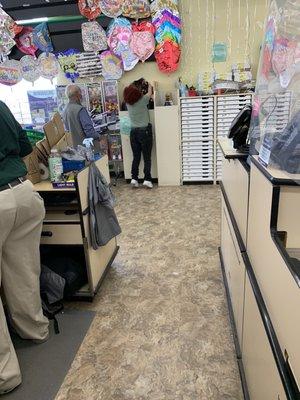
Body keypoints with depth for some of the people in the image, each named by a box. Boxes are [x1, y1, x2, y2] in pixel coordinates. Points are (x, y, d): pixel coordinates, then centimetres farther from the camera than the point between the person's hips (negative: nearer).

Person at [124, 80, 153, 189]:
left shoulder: (128, 103, 1)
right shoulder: (142, 100, -9)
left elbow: (130, 95, 24)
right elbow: (149, 93, 11)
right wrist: (149, 85, 29)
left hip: (133, 132, 5)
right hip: (145, 131, -4)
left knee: (136, 157, 10)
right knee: (147, 157, 1)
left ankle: (134, 178, 8)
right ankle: (147, 179, -1)